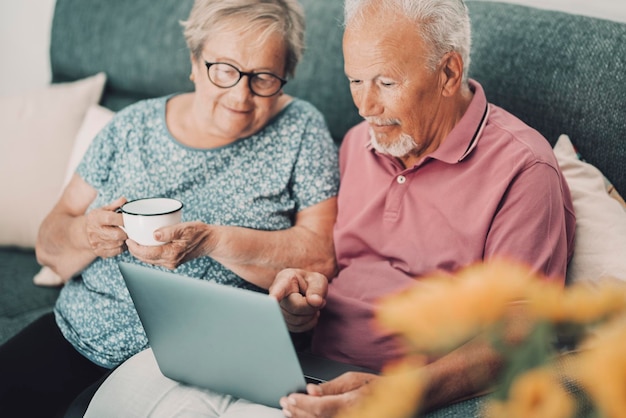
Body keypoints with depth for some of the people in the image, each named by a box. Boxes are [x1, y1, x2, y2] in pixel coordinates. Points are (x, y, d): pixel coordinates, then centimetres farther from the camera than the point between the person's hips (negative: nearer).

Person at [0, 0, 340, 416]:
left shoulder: (300, 129, 1)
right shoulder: (132, 127, 7)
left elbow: (323, 256, -10)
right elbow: (50, 248, 8)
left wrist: (213, 241, -23)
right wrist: (87, 234, -15)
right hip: (79, 334, 3)